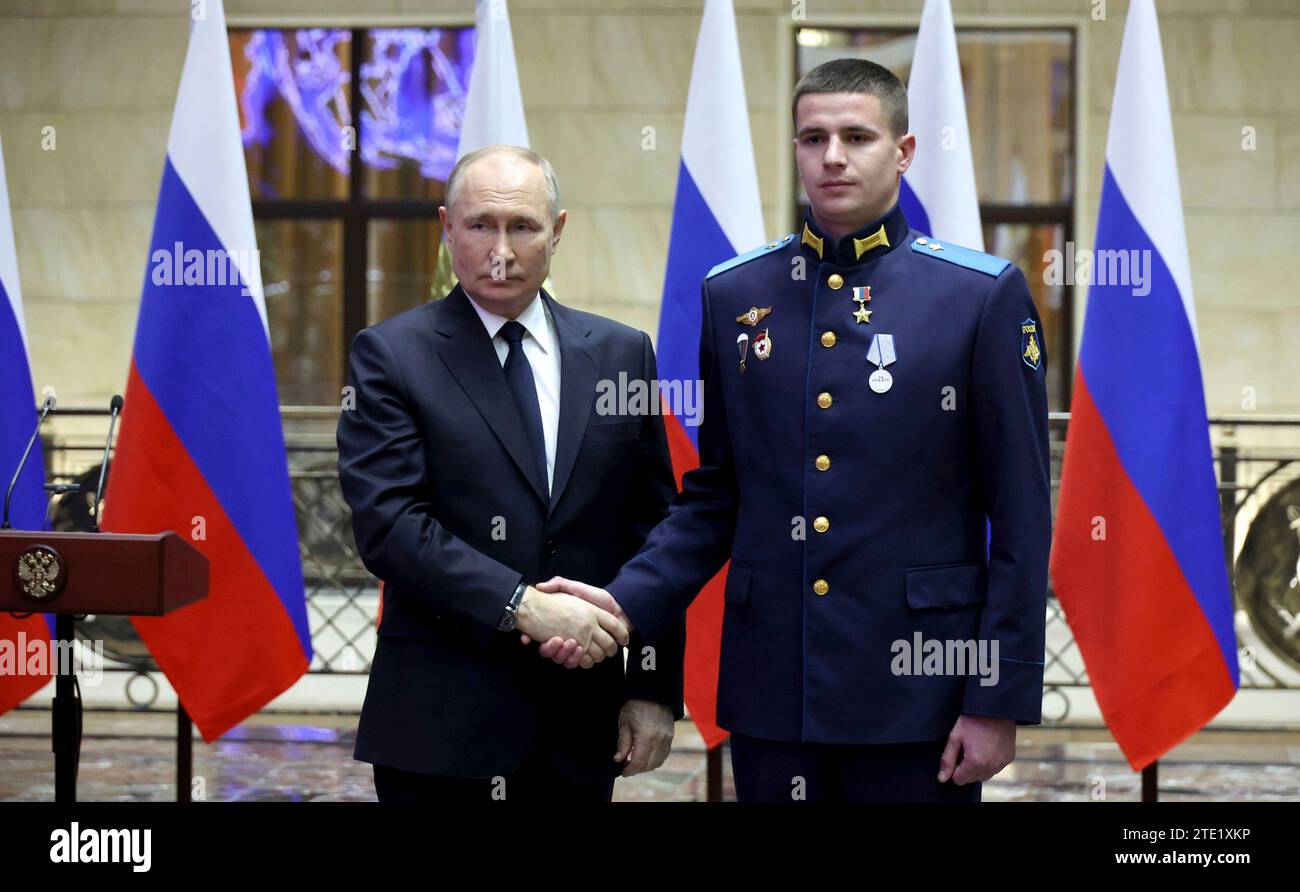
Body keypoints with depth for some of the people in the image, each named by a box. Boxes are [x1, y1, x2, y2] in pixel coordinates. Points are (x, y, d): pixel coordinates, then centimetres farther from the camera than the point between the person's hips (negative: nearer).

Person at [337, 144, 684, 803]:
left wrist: (655, 687, 2)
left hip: (581, 724, 3)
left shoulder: (621, 354, 9)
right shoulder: (390, 355, -1)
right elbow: (388, 524, -12)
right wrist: (521, 605, -20)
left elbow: (651, 533, 9)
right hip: (441, 720, -3)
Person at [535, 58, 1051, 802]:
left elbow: (1020, 516, -3)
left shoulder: (983, 295, -3)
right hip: (772, 689, 3)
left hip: (918, 682, -3)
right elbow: (714, 498, 11)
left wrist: (1000, 701, -7)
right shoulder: (735, 294, 7)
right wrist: (628, 603, -5)